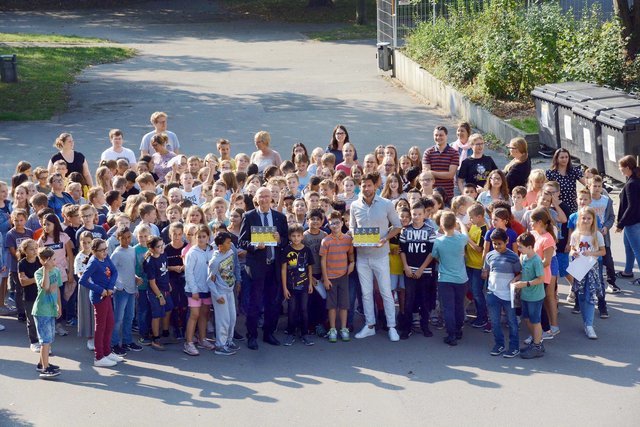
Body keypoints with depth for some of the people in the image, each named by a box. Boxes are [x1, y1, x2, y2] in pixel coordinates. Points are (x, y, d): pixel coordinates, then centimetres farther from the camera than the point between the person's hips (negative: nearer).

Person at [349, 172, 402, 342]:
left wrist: (385, 239, -15)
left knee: (386, 292, 0)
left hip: (380, 255, -3)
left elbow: (397, 226, 0)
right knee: (366, 293, 11)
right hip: (362, 255, 3)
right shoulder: (355, 206, 1)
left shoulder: (386, 204, -7)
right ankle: (369, 326, 20)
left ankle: (392, 327, 7)